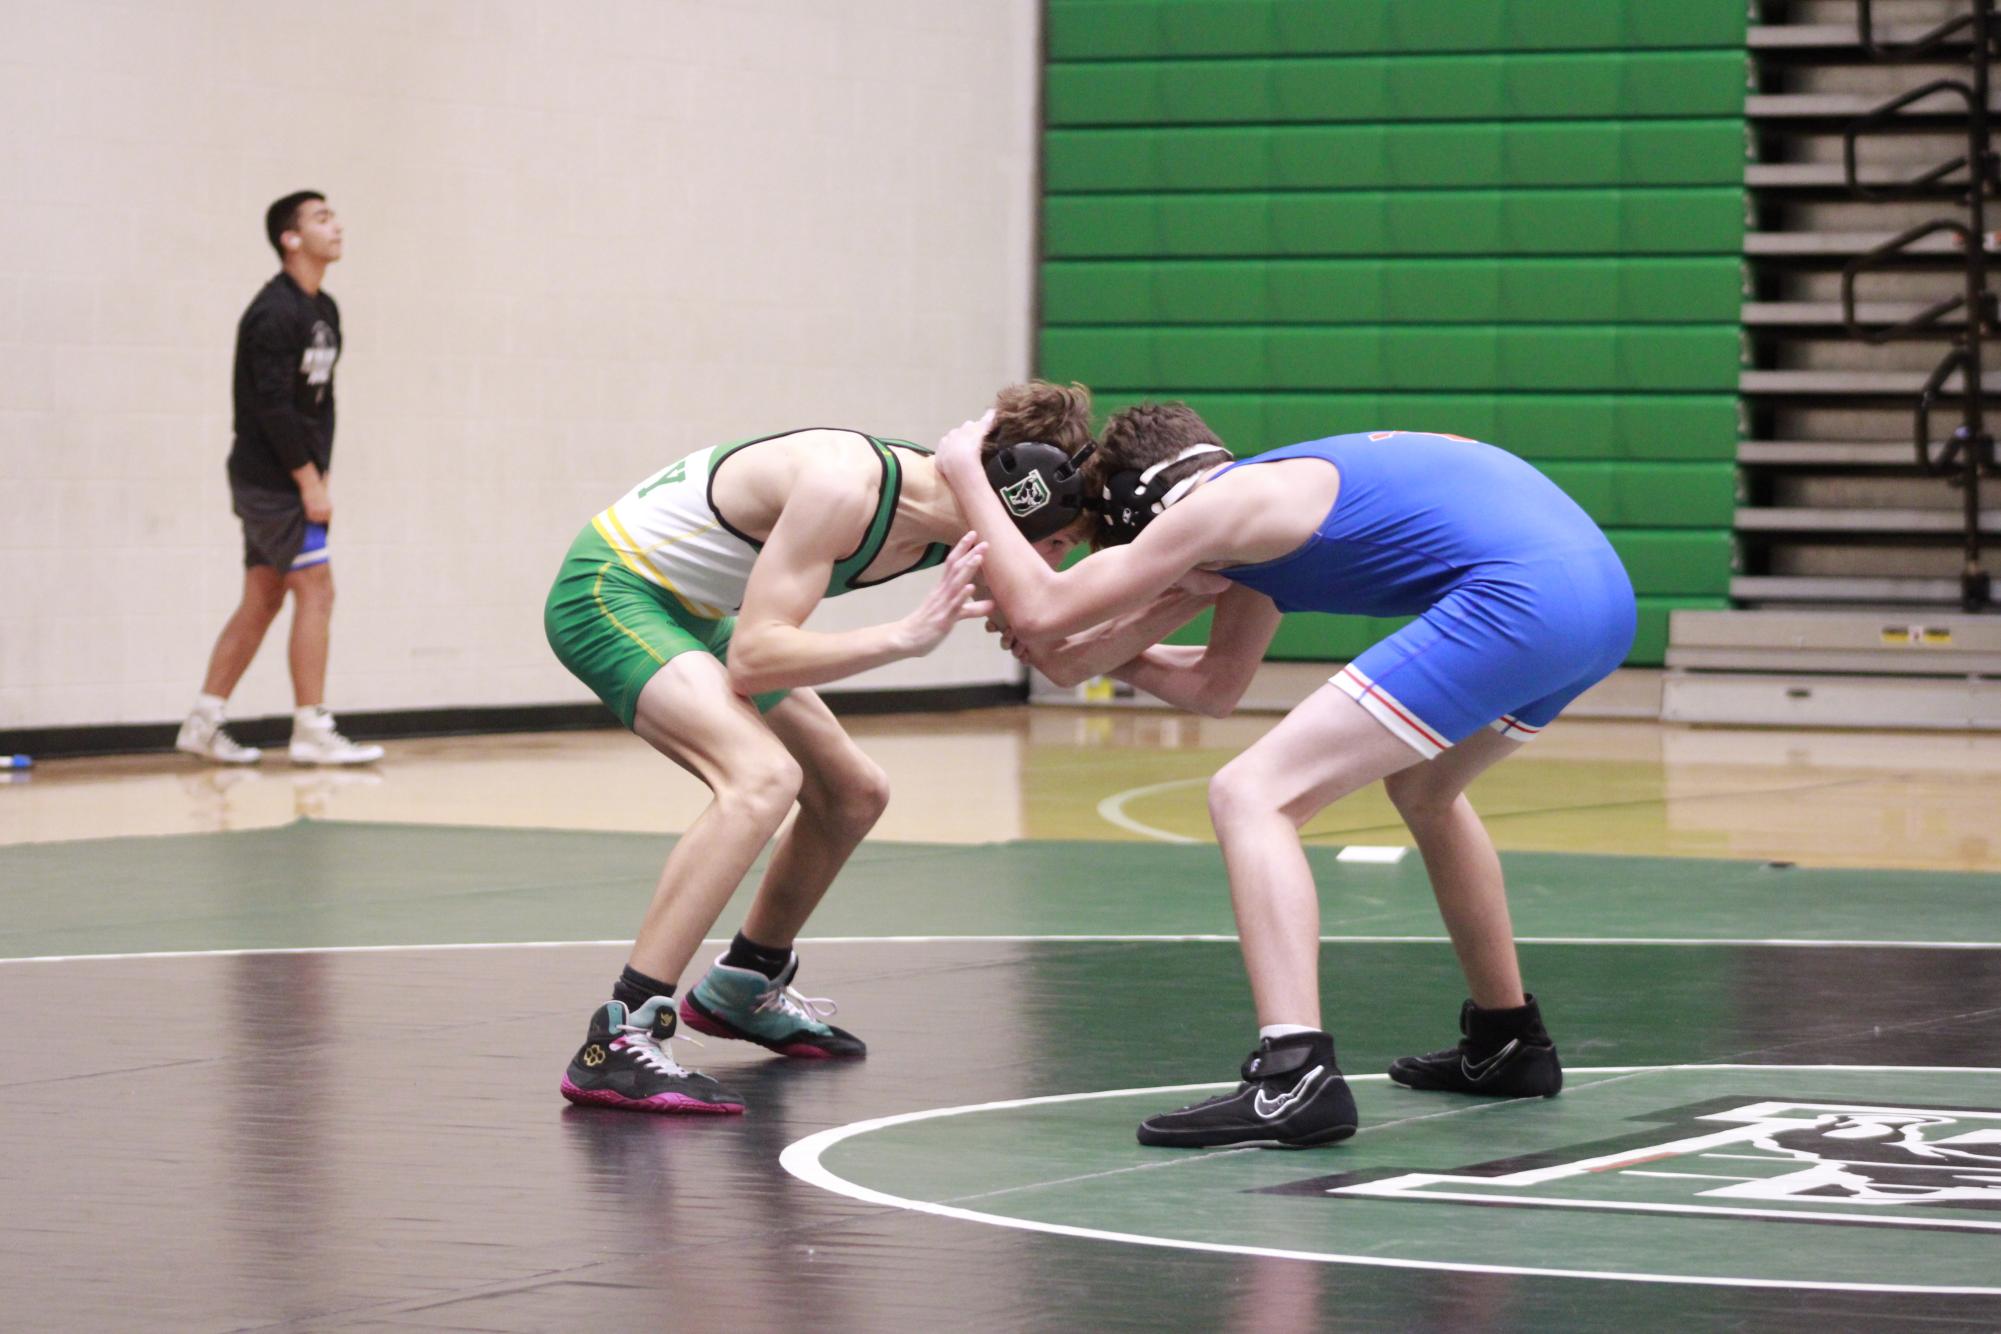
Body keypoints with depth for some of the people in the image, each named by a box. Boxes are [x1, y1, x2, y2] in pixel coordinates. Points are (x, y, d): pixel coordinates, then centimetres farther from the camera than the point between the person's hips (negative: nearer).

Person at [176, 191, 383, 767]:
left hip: (283, 481, 9)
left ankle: (203, 724, 15)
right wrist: (310, 482, -19)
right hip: (272, 478, -9)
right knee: (315, 589, -9)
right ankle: (311, 731, -5)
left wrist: (318, 472, 9)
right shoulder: (275, 314, -16)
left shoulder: (323, 311, 13)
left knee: (263, 598, 11)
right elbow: (270, 405, -21)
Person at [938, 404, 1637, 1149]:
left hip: (1515, 598, -10)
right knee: (1423, 789, 37)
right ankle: (1509, 1045, 46)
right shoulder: (1268, 511, 29)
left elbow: (1040, 612, 6)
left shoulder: (1222, 502, 3)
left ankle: (1296, 1076, -22)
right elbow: (1216, 688, 39)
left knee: (1251, 797, -7)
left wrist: (964, 473, 17)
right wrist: (1102, 659, 36)